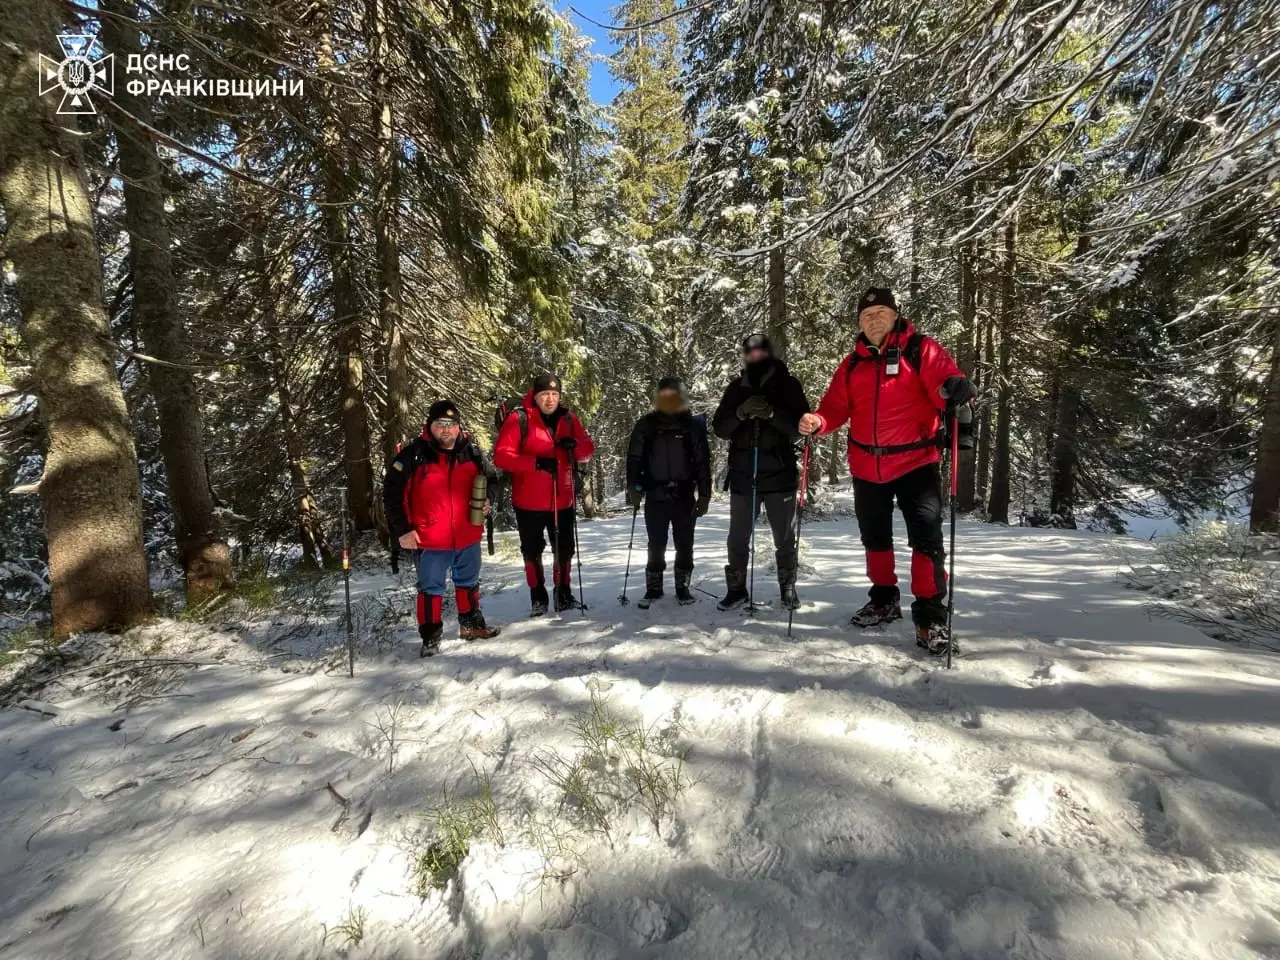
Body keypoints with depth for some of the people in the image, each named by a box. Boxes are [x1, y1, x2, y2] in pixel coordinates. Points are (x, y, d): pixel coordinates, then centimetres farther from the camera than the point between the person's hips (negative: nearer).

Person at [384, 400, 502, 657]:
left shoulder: (472, 452, 1)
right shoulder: (413, 455, -10)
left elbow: (491, 479, 16)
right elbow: (392, 493, -7)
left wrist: (487, 501, -3)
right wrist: (402, 530, -10)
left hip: (468, 536, 4)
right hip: (431, 539, -4)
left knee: (469, 582, 19)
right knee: (431, 588, 7)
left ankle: (471, 624, 37)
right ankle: (430, 636, 21)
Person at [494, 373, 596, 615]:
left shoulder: (569, 418, 4)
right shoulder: (519, 419, -9)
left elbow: (587, 451, 6)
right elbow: (501, 455, -15)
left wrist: (575, 445, -17)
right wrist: (536, 462, -26)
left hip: (563, 500, 3)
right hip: (529, 502, -3)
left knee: (564, 549, 14)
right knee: (532, 550, 10)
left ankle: (564, 594, 31)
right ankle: (538, 597, 26)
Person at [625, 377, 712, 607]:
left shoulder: (693, 424, 5)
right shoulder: (645, 425, 4)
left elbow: (703, 461, 4)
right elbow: (634, 458, 3)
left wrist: (704, 494, -1)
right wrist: (633, 487, -10)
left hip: (684, 495, 1)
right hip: (655, 495, 0)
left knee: (685, 545, 6)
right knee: (656, 546, 5)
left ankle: (682, 587, 21)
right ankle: (653, 588, 18)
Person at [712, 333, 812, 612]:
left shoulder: (787, 384, 2)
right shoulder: (736, 387, 8)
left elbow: (800, 427, -6)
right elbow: (720, 428, 3)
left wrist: (772, 413, -23)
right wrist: (740, 413, -17)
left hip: (779, 473, -2)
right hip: (742, 474, 2)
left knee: (784, 537, 8)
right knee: (738, 537, 8)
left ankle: (788, 588, 22)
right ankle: (736, 588, 20)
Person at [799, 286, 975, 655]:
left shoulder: (920, 349, -3)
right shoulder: (853, 363, 9)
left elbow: (947, 380, -16)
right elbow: (837, 407, 6)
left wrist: (956, 390, -41)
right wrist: (817, 422, -15)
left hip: (916, 462, -4)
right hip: (867, 466, 5)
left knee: (927, 538, -9)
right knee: (875, 538, 16)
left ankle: (930, 616, 2)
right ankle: (884, 599, 35)